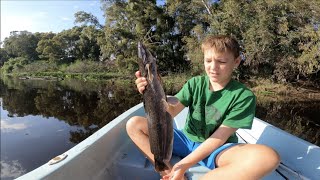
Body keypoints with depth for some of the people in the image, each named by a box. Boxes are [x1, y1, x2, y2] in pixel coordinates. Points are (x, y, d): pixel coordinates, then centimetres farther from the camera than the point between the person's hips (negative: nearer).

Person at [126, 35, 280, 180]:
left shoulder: (244, 96, -12)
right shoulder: (194, 84, -2)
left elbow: (220, 137, -16)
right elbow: (171, 112, -11)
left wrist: (184, 164, -21)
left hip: (217, 150, -2)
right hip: (187, 140, 3)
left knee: (268, 157, -35)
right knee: (134, 124, -10)